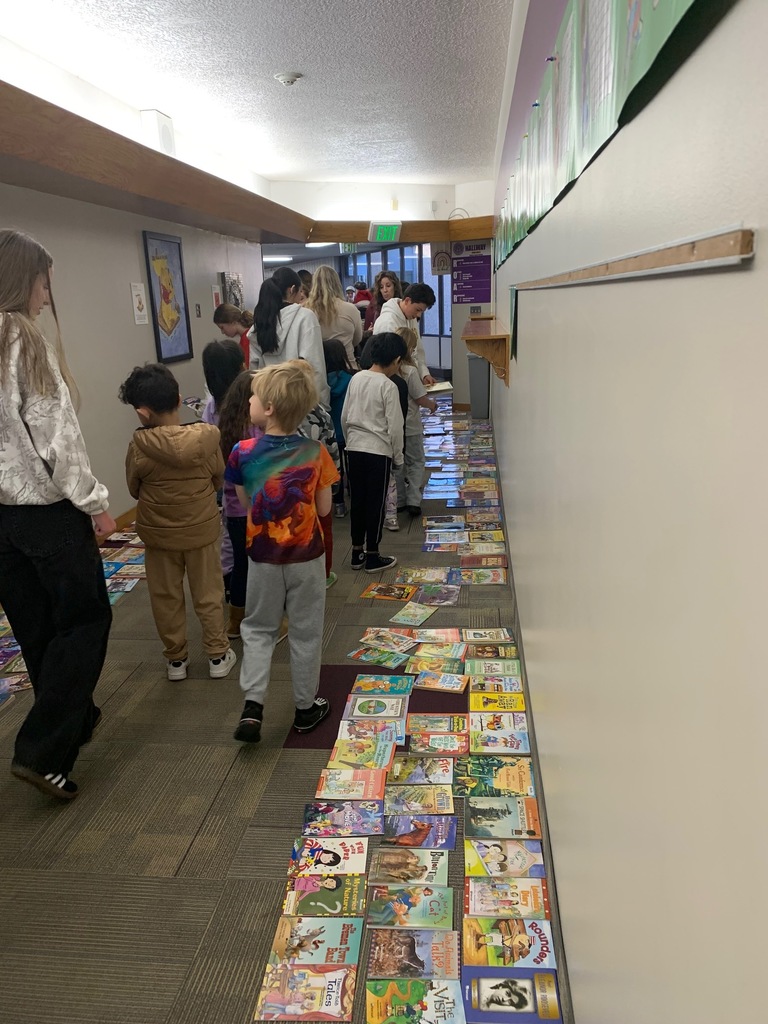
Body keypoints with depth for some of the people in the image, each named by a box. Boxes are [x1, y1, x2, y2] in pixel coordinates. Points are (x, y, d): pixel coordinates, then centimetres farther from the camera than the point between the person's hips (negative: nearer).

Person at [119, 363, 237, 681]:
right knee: (208, 595, 15)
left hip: (158, 533, 0)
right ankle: (218, 655, 25)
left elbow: (134, 490, -3)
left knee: (166, 598, 16)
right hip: (201, 529, 1)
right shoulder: (206, 438, -15)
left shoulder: (139, 447, -18)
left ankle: (176, 659, 28)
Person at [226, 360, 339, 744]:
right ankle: (306, 708, 28)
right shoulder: (315, 453, -13)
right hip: (306, 557, 0)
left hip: (263, 556, 0)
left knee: (258, 628, 19)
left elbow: (245, 503, 1)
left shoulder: (242, 453, -12)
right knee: (305, 633, 15)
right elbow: (324, 509, -5)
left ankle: (253, 705, 8)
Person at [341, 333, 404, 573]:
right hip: (378, 451, -6)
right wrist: (398, 456, 0)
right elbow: (394, 427, -12)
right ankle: (372, 556, 12)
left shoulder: (356, 379, 4)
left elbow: (344, 417, 9)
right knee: (375, 503, 4)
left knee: (357, 500, 13)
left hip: (354, 449, 6)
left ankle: (357, 552, 23)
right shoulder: (388, 386, -13)